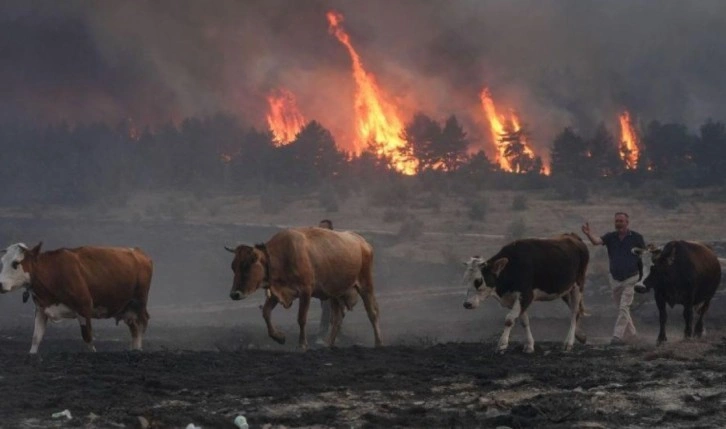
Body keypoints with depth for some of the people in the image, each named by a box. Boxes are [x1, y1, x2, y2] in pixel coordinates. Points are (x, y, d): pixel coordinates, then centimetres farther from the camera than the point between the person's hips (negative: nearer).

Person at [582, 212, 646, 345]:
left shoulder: (636, 238, -5)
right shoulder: (611, 237, 0)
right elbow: (597, 241, -18)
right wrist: (589, 234, -41)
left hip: (630, 279, -4)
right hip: (615, 279, 4)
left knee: (623, 308, -12)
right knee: (621, 308, 14)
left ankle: (618, 336, -14)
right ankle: (630, 333, 30)